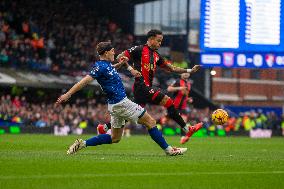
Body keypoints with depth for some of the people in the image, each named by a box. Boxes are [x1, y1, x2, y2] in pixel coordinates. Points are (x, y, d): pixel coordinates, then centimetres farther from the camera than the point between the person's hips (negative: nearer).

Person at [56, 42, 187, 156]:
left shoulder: (106, 64, 10)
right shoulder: (100, 67, -16)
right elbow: (85, 81, -20)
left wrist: (119, 64, 14)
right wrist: (68, 94, -23)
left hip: (115, 105, 10)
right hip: (120, 103, -10)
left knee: (115, 138, 15)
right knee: (150, 122, -3)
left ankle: (82, 144, 9)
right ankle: (168, 150, 1)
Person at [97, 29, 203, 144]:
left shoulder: (156, 56, 18)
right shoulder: (139, 50, -5)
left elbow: (170, 68, 20)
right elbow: (120, 57, -6)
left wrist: (189, 71, 14)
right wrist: (130, 68, -18)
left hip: (147, 88, 9)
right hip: (141, 86, -9)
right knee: (168, 101, -15)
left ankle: (104, 128, 21)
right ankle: (187, 129, -13)